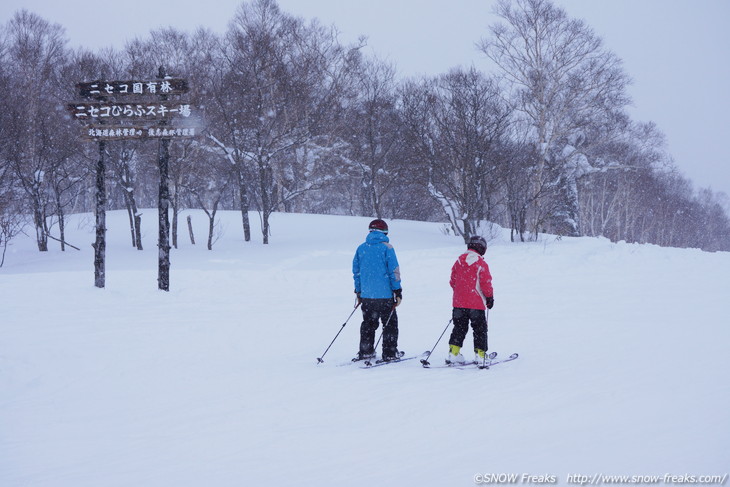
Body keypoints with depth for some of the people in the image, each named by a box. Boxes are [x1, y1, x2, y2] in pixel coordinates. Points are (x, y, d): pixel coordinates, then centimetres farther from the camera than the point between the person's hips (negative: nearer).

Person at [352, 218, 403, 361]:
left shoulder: (361, 248, 7)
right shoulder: (386, 247, -7)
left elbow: (356, 271, 11)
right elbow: (394, 270, -8)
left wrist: (358, 291, 20)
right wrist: (398, 291, -3)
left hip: (366, 295, 4)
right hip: (385, 294, -4)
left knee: (368, 323, 15)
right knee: (390, 323, 5)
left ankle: (365, 351, 13)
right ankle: (389, 353, 3)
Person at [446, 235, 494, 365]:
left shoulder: (459, 261, 5)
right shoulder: (481, 264, -12)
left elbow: (453, 281, 11)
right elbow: (486, 282, -11)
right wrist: (490, 297, 3)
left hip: (459, 302, 5)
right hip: (476, 303, -5)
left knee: (459, 327, 13)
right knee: (479, 328, 7)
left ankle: (453, 353, 5)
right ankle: (479, 354, 6)